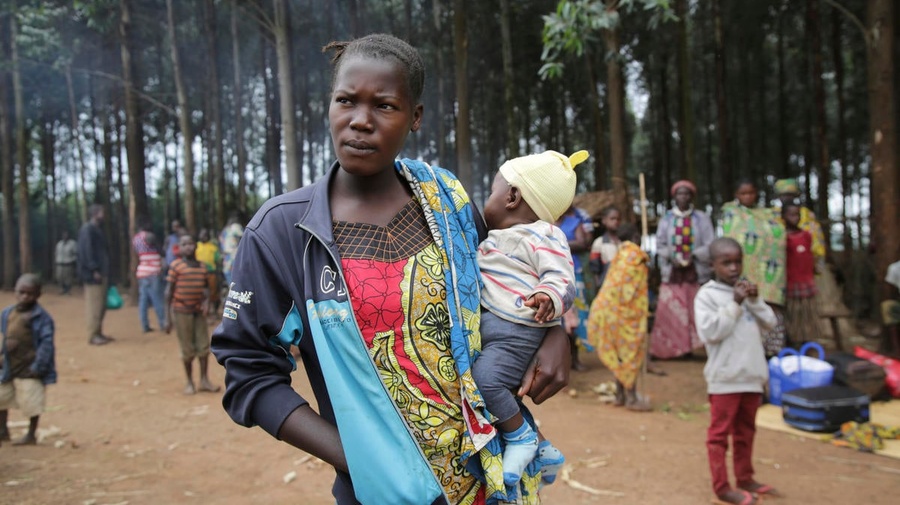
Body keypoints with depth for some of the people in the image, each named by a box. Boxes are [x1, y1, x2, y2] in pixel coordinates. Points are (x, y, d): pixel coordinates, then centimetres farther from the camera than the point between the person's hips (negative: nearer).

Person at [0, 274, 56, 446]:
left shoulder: (40, 317, -15)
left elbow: (46, 342, -17)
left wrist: (37, 366, -20)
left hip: (30, 368, -7)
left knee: (31, 402, -1)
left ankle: (31, 435, 16)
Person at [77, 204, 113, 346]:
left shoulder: (98, 229, 19)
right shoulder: (87, 229, -10)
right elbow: (86, 251, -18)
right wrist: (94, 270, -21)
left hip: (101, 273, 9)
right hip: (93, 274, -9)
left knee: (101, 305, 12)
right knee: (94, 305, -7)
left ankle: (98, 333, 19)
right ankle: (93, 336, -2)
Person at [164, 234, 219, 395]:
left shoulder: (203, 267, 6)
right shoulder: (175, 266, -6)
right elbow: (168, 292, -6)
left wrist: (206, 302, -10)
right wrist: (168, 318, -8)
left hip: (199, 311, 4)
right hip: (181, 311, -4)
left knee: (204, 346, 7)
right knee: (188, 349, 4)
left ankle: (204, 380, 19)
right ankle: (189, 382, 19)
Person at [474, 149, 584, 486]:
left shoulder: (545, 237, -11)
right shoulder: (495, 238, 18)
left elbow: (563, 283, -20)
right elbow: (473, 275, 32)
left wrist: (550, 299, -39)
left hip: (516, 334, -10)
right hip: (483, 326, 10)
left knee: (484, 379, -26)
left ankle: (521, 437, -3)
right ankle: (539, 447, 27)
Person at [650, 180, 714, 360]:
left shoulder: (701, 218, 4)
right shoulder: (666, 219, 7)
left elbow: (710, 245, 0)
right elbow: (660, 245, 6)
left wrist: (693, 255, -14)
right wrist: (670, 258, -10)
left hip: (696, 271, 0)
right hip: (672, 271, 1)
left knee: (695, 310, -2)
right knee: (669, 310, -3)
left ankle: (689, 348, 5)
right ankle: (665, 348, 2)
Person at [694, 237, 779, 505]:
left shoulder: (746, 289, 10)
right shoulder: (707, 294, -9)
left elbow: (770, 322, 8)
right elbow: (709, 332, -20)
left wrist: (754, 301, -8)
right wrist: (734, 304, -18)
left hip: (752, 374, 7)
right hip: (725, 378, -7)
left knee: (745, 431, 19)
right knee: (720, 433, 2)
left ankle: (745, 478, 32)